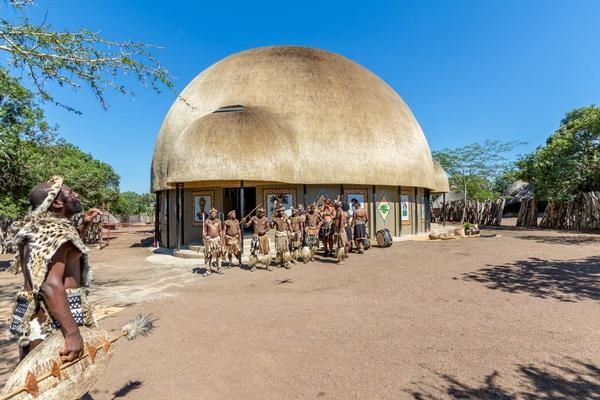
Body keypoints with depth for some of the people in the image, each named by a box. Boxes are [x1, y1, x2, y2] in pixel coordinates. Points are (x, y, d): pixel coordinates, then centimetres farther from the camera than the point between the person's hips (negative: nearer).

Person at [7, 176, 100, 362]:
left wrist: (84, 224, 21)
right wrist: (73, 333, -33)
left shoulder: (36, 228, 11)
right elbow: (51, 285, -31)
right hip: (53, 317, -9)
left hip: (32, 316, 10)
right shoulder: (58, 230, -19)